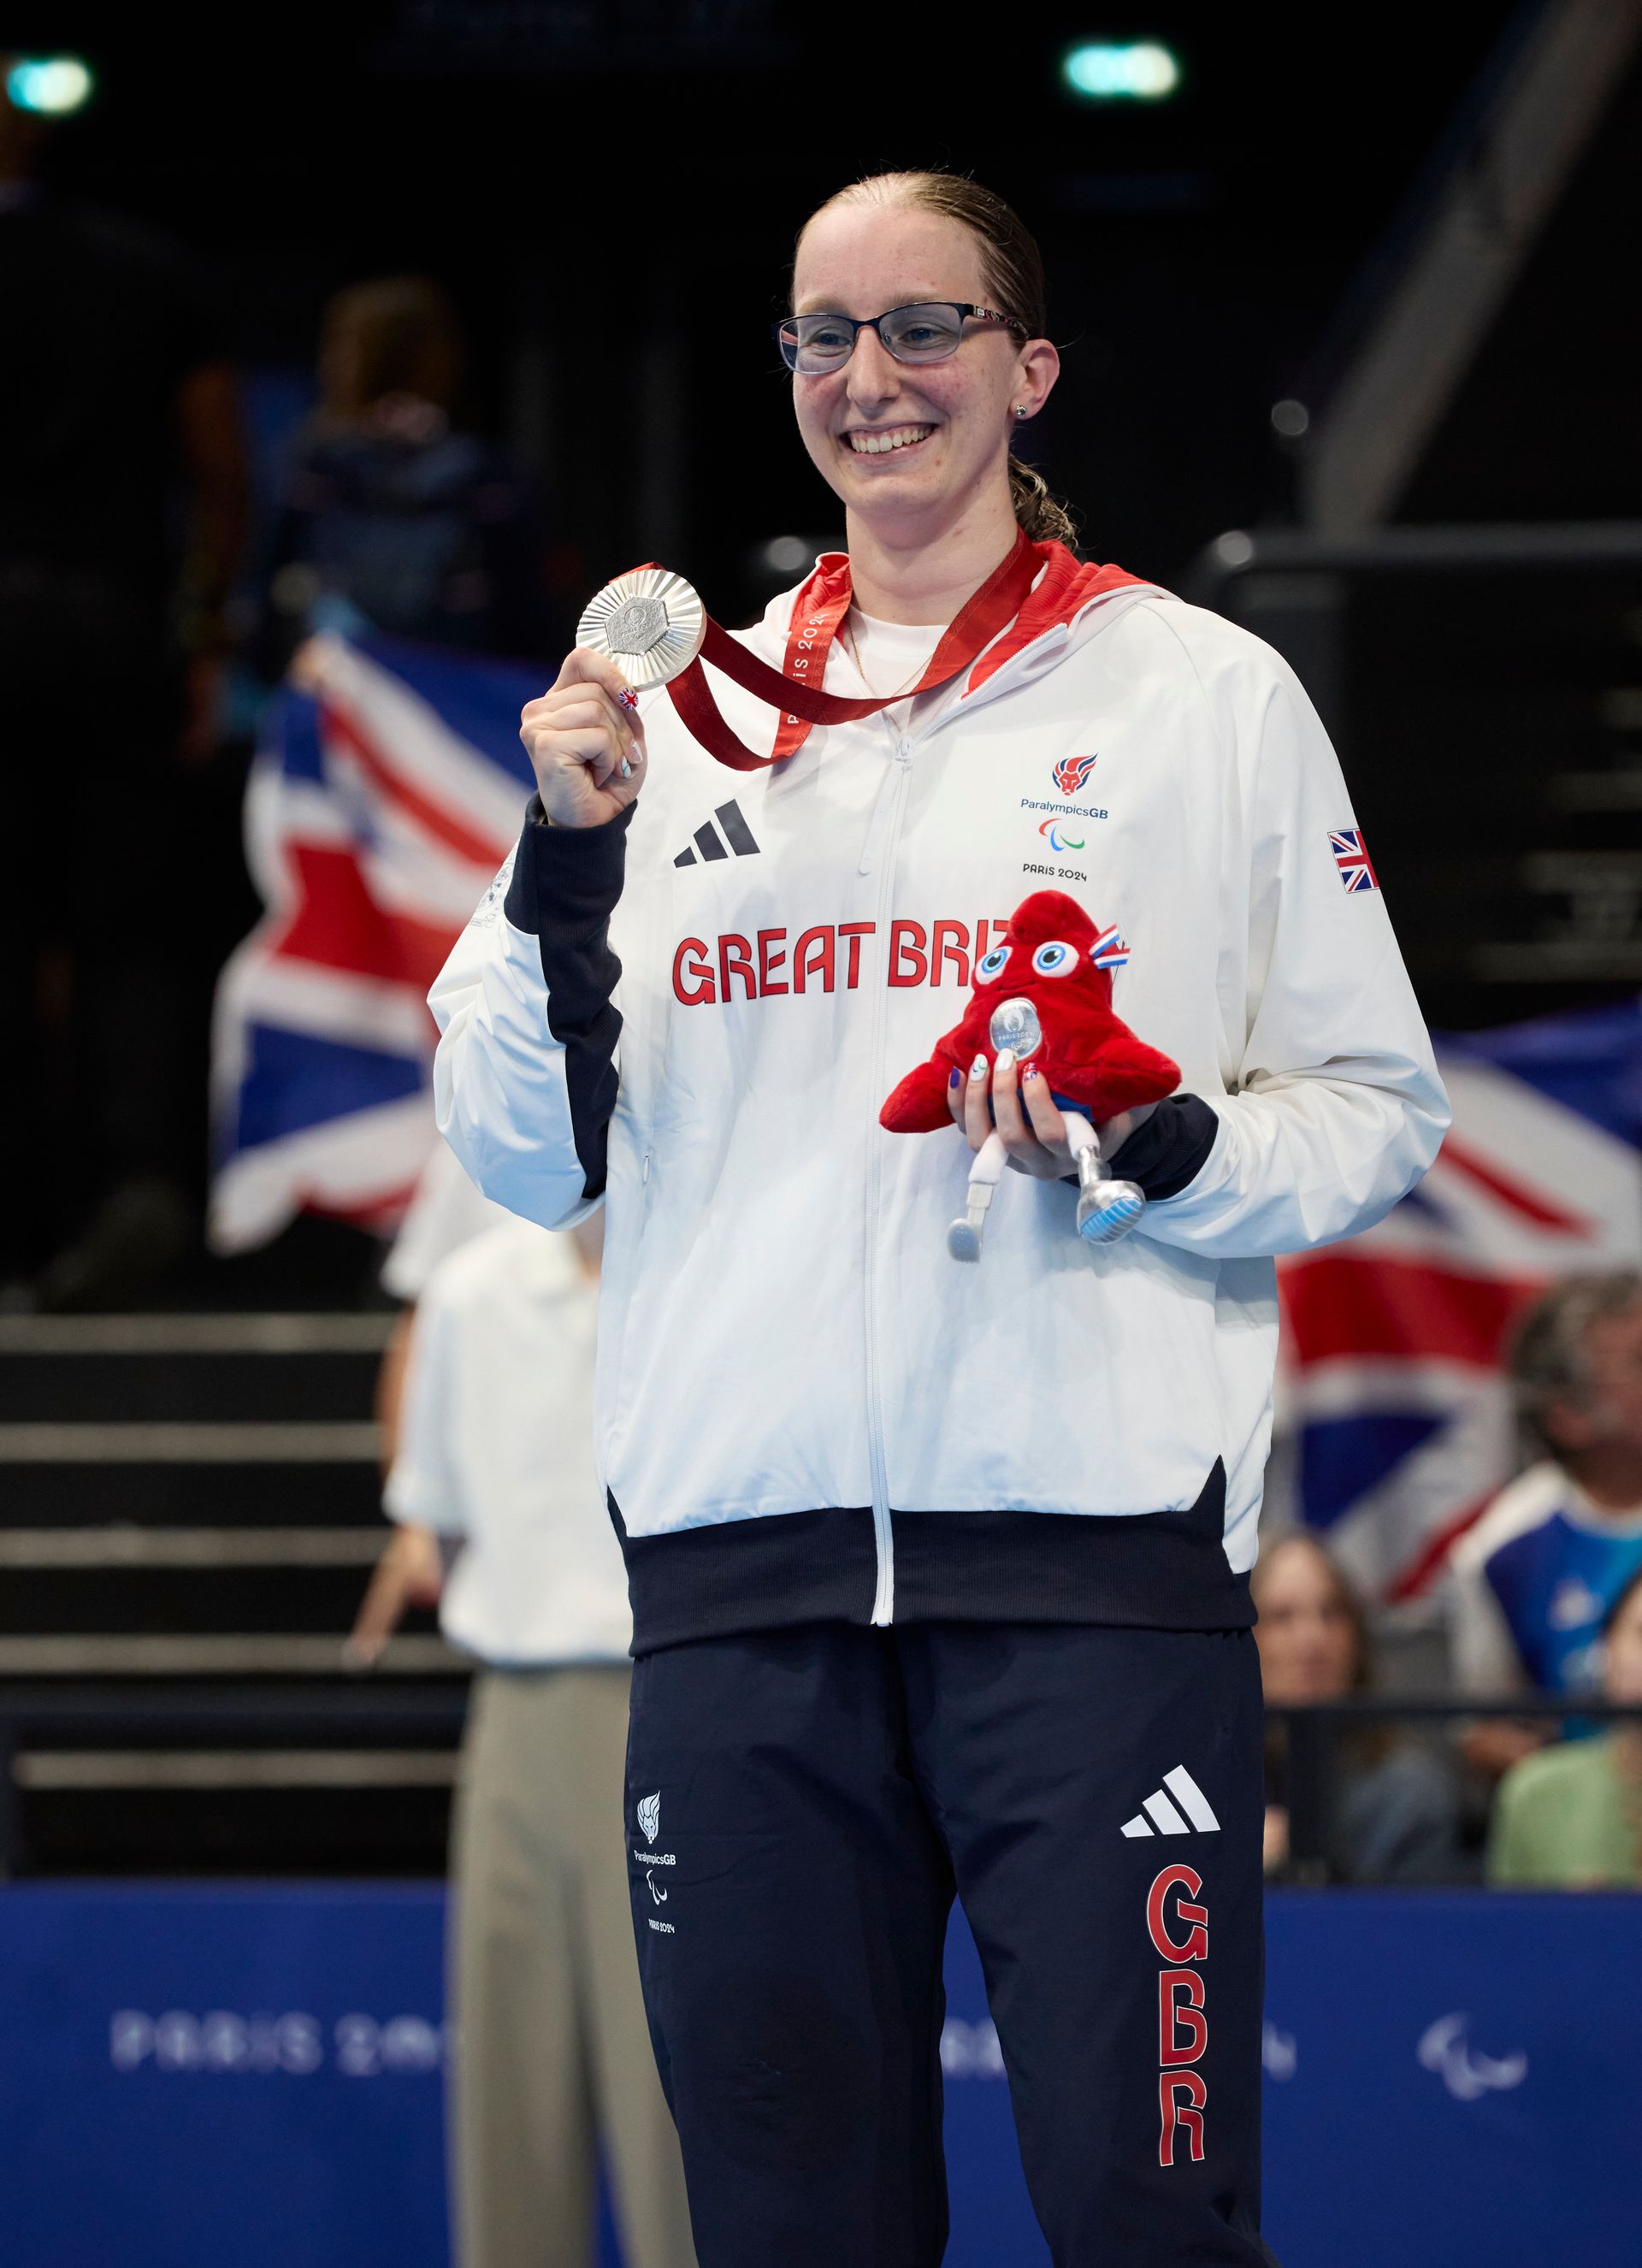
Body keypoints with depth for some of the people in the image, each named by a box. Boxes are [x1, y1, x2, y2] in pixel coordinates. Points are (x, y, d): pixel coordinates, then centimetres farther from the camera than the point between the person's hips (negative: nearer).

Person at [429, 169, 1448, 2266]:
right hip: (735, 1579, 3)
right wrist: (568, 865, 1)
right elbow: (524, 1159, 16)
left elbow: (1380, 1111, 8)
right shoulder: (676, 719, 17)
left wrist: (1166, 1151, -12)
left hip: (1095, 1560, -3)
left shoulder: (1203, 694, 9)